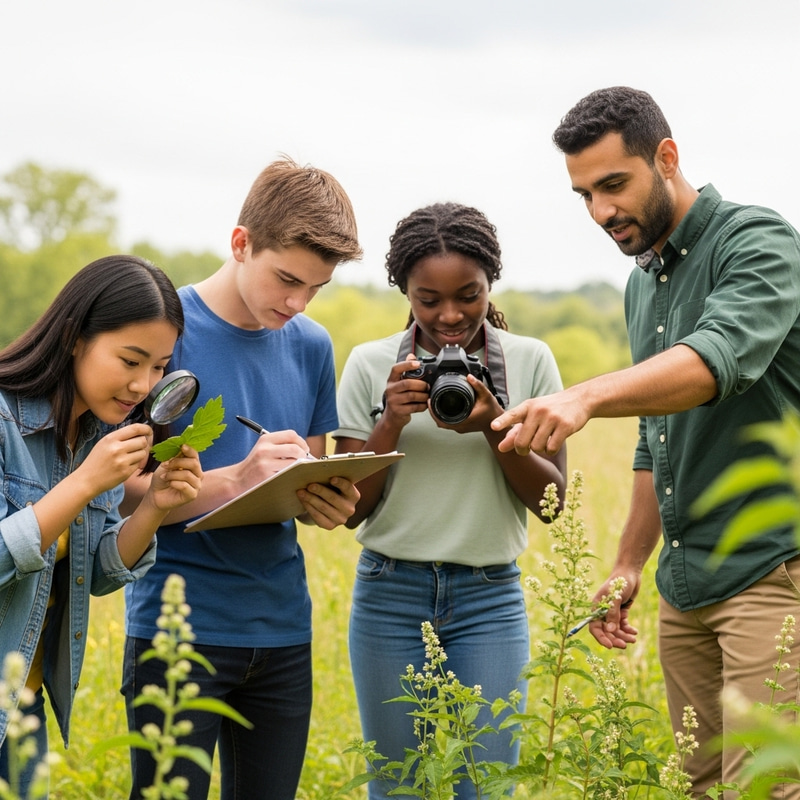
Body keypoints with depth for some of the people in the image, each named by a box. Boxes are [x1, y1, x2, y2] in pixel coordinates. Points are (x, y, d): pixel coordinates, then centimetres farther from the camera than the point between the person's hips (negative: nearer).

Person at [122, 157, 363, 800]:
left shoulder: (311, 345, 8)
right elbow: (123, 489, -11)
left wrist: (329, 502, -8)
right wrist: (234, 481, -26)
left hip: (281, 629, 5)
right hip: (178, 626, -5)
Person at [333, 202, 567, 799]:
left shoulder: (530, 361, 1)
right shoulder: (372, 365, 1)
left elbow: (553, 499, 1)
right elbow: (350, 509, 1)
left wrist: (493, 426, -15)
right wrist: (390, 423, -15)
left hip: (489, 598, 0)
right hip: (391, 595, 0)